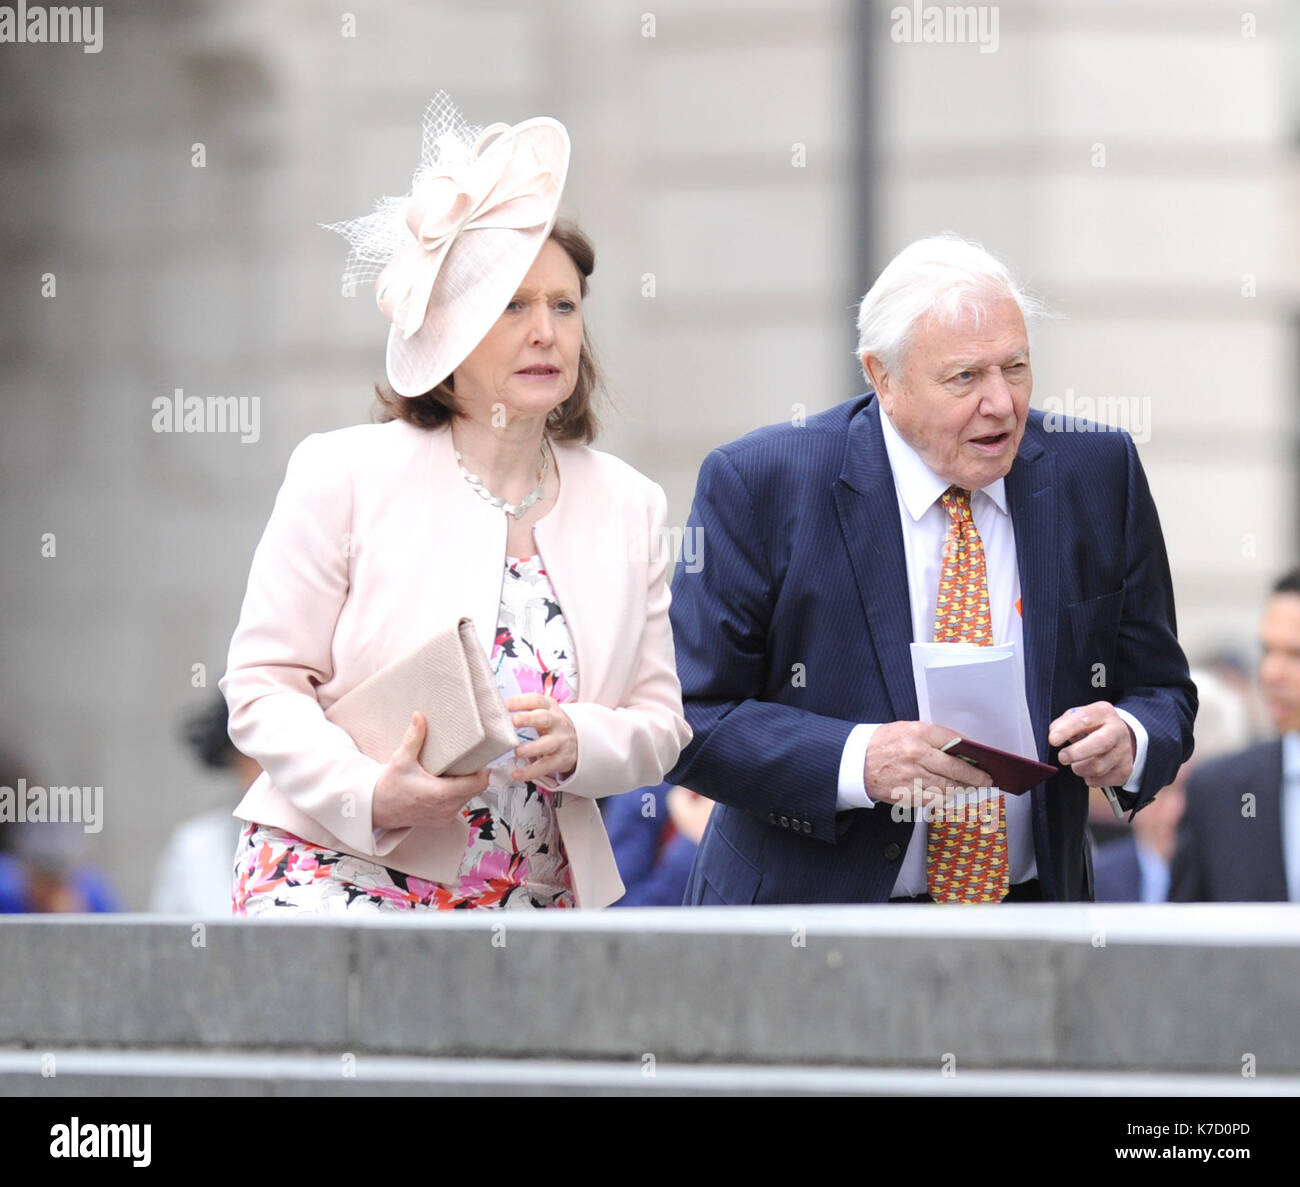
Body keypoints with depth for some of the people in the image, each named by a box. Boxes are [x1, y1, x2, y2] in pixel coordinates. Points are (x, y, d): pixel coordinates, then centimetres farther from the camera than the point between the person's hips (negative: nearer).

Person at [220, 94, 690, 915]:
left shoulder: (629, 507, 13)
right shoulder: (344, 475, 1)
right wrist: (370, 793, -18)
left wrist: (575, 743, -11)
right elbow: (264, 688, -1)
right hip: (336, 876, -4)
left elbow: (660, 724, 12)